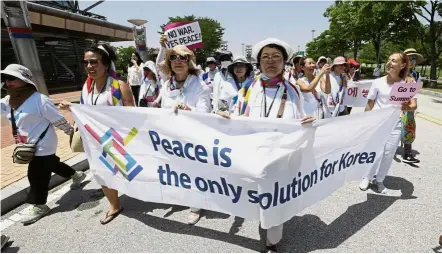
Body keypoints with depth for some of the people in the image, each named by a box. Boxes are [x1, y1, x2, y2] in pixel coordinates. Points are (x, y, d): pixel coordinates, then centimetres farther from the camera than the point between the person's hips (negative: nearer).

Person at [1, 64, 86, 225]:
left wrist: (72, 133, -12)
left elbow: (58, 120, -18)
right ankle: (77, 175, 45)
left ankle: (39, 206, 22)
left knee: (37, 175, 3)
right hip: (30, 145, 8)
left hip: (43, 145, -8)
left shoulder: (39, 99, -22)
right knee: (52, 165, 23)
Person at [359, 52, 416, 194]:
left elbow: (414, 105, -11)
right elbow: (369, 105, 0)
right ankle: (368, 178, 25)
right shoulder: (378, 82, -4)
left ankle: (379, 180, 26)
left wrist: (409, 108, -35)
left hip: (394, 126, 1)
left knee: (388, 155, 8)